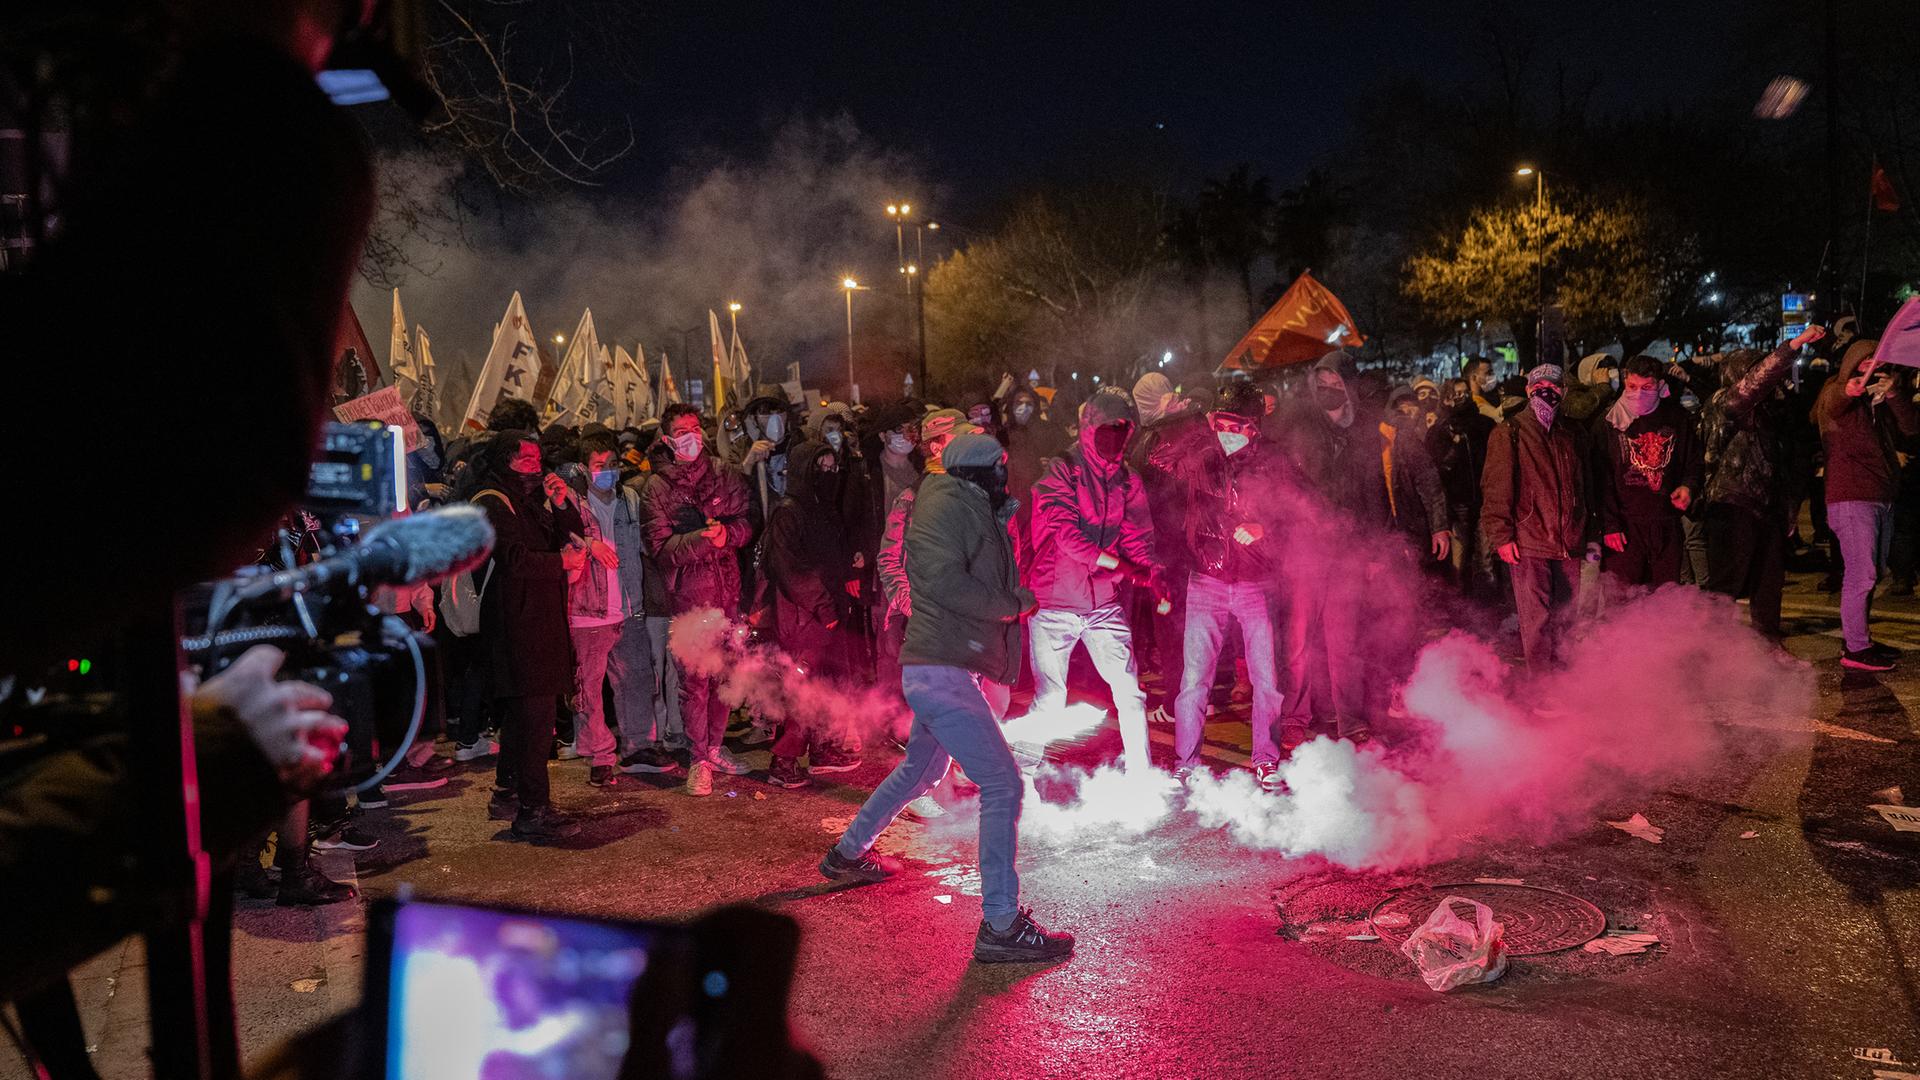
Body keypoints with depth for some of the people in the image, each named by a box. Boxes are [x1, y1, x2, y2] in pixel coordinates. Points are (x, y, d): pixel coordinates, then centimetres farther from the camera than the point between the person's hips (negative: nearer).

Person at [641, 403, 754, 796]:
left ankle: (714, 746, 25)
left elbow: (746, 523, 5)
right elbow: (660, 546, -8)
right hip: (688, 591, -3)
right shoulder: (656, 488, 0)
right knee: (694, 678, -5)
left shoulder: (725, 476, 10)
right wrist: (702, 538, -22)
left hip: (728, 586, 4)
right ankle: (698, 759, 5)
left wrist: (726, 533, -16)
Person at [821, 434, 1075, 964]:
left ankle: (847, 854, 45)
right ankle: (1001, 925, -8)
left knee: (922, 769, 28)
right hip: (941, 668, -11)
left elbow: (998, 584, 17)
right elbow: (946, 582, -23)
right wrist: (1013, 603, -13)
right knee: (1003, 784, -12)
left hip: (944, 667, 11)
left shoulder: (979, 512, 18)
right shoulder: (948, 503, -12)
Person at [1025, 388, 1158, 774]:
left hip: (1105, 605, 4)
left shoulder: (1129, 482, 10)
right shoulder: (1061, 471, -6)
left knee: (1130, 691, -2)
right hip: (1054, 602, -4)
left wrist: (1152, 576, -19)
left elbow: (1138, 541, 3)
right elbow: (1065, 533, -18)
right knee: (1049, 699, 0)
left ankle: (1139, 774, 11)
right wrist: (1119, 565, -24)